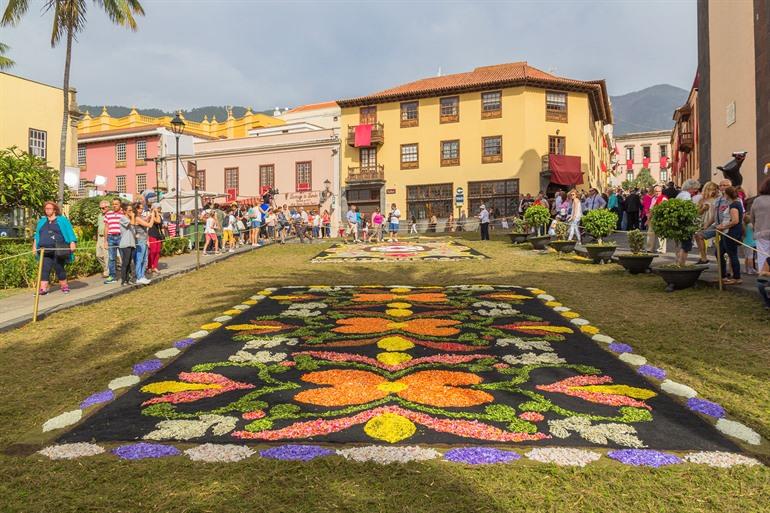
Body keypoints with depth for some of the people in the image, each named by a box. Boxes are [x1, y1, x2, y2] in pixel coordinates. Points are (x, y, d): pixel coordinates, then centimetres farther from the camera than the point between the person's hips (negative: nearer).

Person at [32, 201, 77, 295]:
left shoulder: (62, 220, 8)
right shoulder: (41, 221, 21)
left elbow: (70, 233, -1)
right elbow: (37, 235, 23)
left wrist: (72, 243, -13)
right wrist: (34, 246, 15)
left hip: (58, 250, -3)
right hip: (45, 250, 3)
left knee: (59, 268, -1)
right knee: (45, 268, -7)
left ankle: (64, 285, 14)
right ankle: (43, 288, -11)